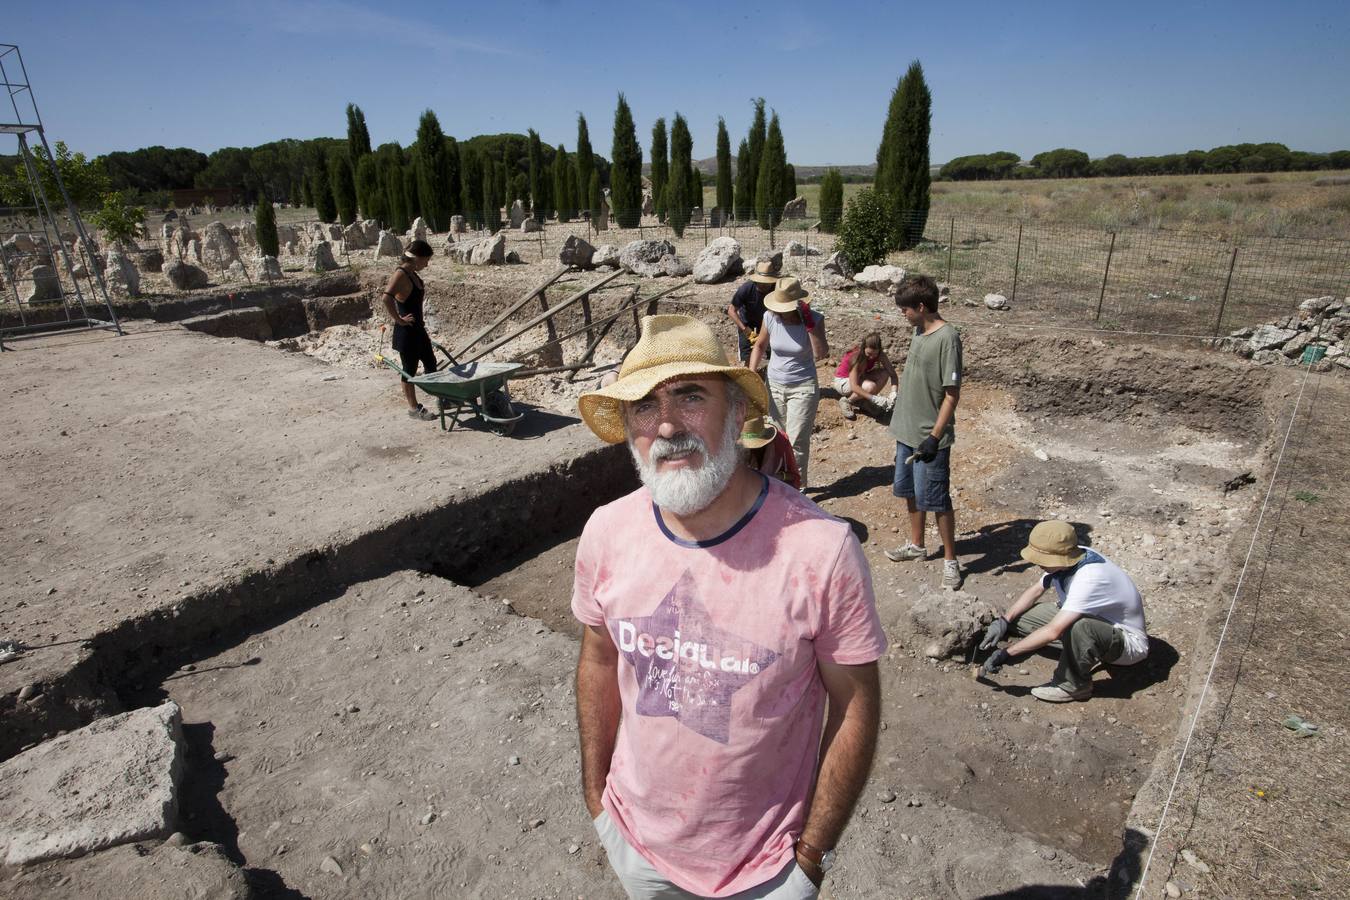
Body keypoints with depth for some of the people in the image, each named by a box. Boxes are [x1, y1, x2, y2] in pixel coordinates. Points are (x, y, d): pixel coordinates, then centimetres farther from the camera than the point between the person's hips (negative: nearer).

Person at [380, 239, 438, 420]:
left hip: (418, 329, 9)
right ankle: (414, 408, 14)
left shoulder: (413, 274, 9)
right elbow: (387, 298, -34)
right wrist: (399, 320, -25)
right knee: (410, 369, 3)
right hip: (406, 332, -9)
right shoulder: (401, 274, -19)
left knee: (431, 364, 17)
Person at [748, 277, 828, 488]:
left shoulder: (814, 319, -14)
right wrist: (751, 372, -2)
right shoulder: (770, 317, -7)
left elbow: (821, 354, -24)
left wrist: (810, 325, -27)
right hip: (773, 386, 4)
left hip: (803, 388, -3)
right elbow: (760, 346, 8)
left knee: (797, 440, -5)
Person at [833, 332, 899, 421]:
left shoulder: (880, 354, -16)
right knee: (870, 386, -34)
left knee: (884, 373, -19)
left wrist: (893, 393, -36)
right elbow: (854, 386, -39)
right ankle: (846, 401, -10)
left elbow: (893, 374, -17)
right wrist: (874, 398, -47)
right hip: (842, 381, -6)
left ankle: (865, 401, -6)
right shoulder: (857, 356, -32)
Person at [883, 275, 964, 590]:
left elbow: (952, 394, -19)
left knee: (936, 500, 0)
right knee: (910, 491, 19)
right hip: (907, 430, 9)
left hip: (930, 437, -9)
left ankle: (950, 560, 15)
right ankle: (916, 545, 37)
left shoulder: (947, 338, -19)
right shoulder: (919, 332, 7)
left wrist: (935, 436, -21)